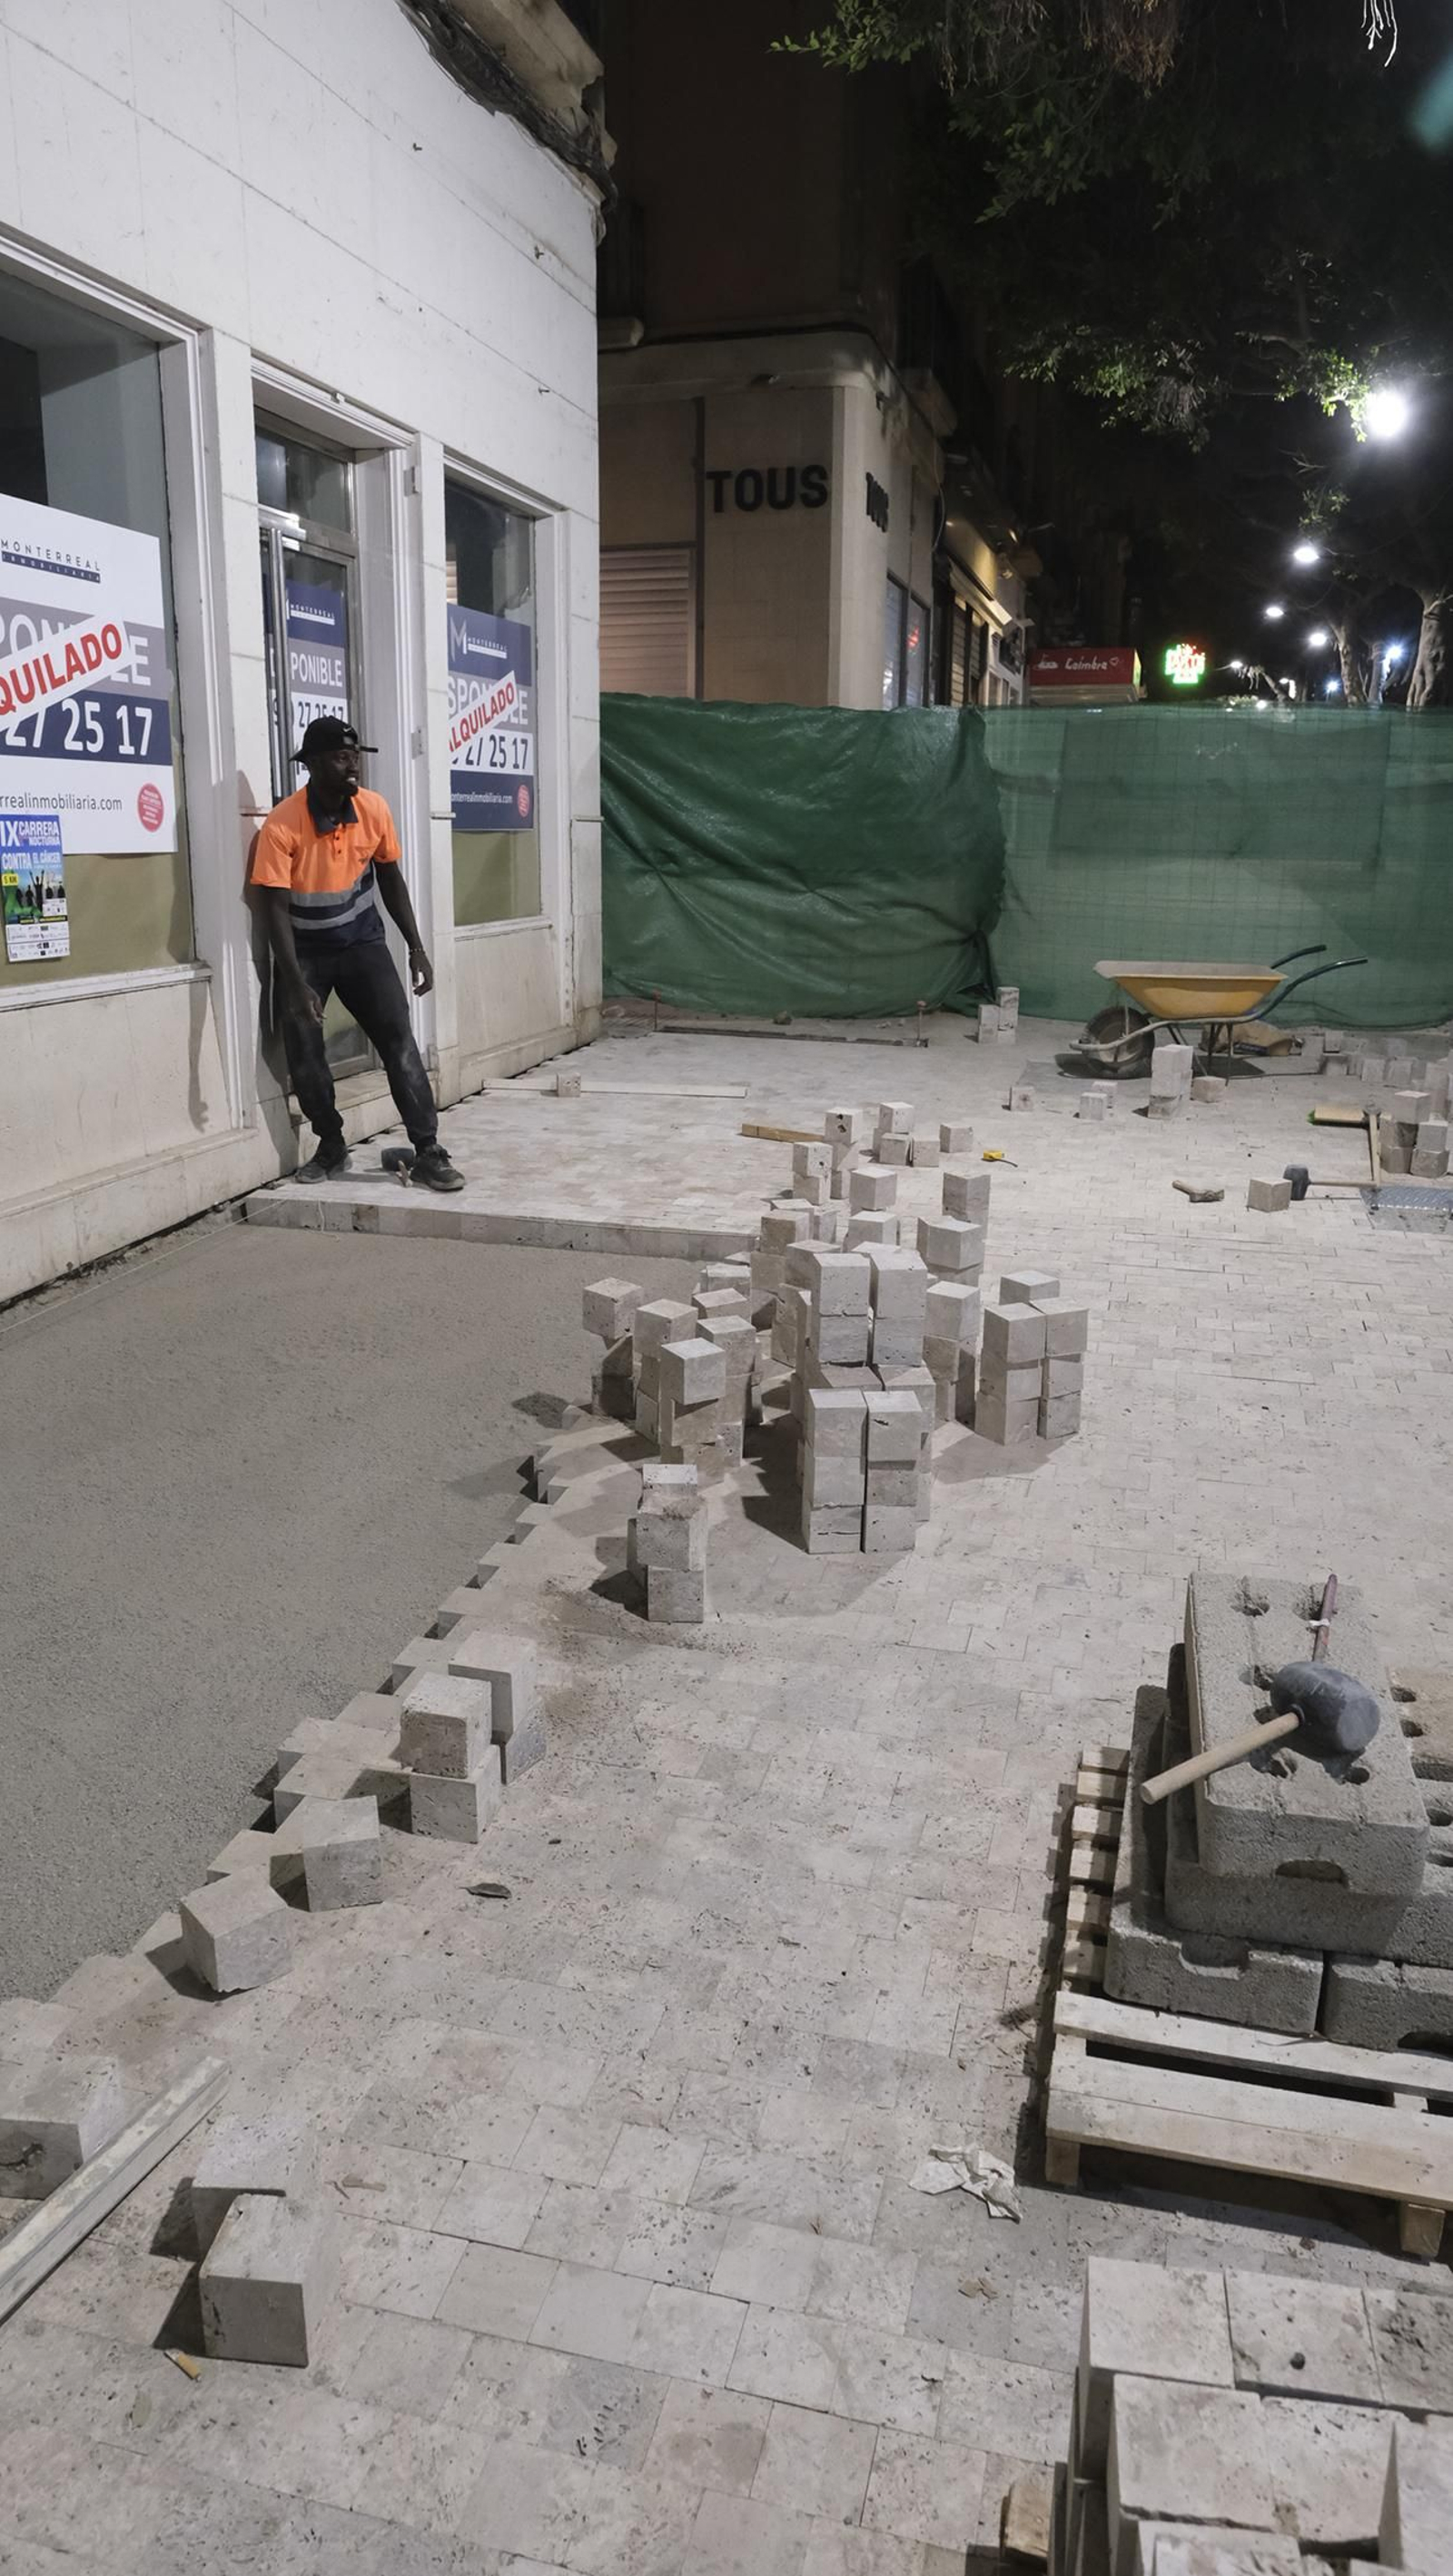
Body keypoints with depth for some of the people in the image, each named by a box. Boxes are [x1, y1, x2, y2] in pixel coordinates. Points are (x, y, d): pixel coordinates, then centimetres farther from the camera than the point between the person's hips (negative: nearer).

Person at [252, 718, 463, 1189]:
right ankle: (332, 1146, 17)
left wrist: (416, 947, 0)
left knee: (399, 1042, -9)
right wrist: (297, 983, -29)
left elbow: (390, 878, 5)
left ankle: (428, 1151, -7)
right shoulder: (282, 826, -21)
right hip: (304, 950, -2)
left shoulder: (374, 809, -10)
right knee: (303, 1053, -4)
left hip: (361, 942, 2)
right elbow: (276, 910, -20)